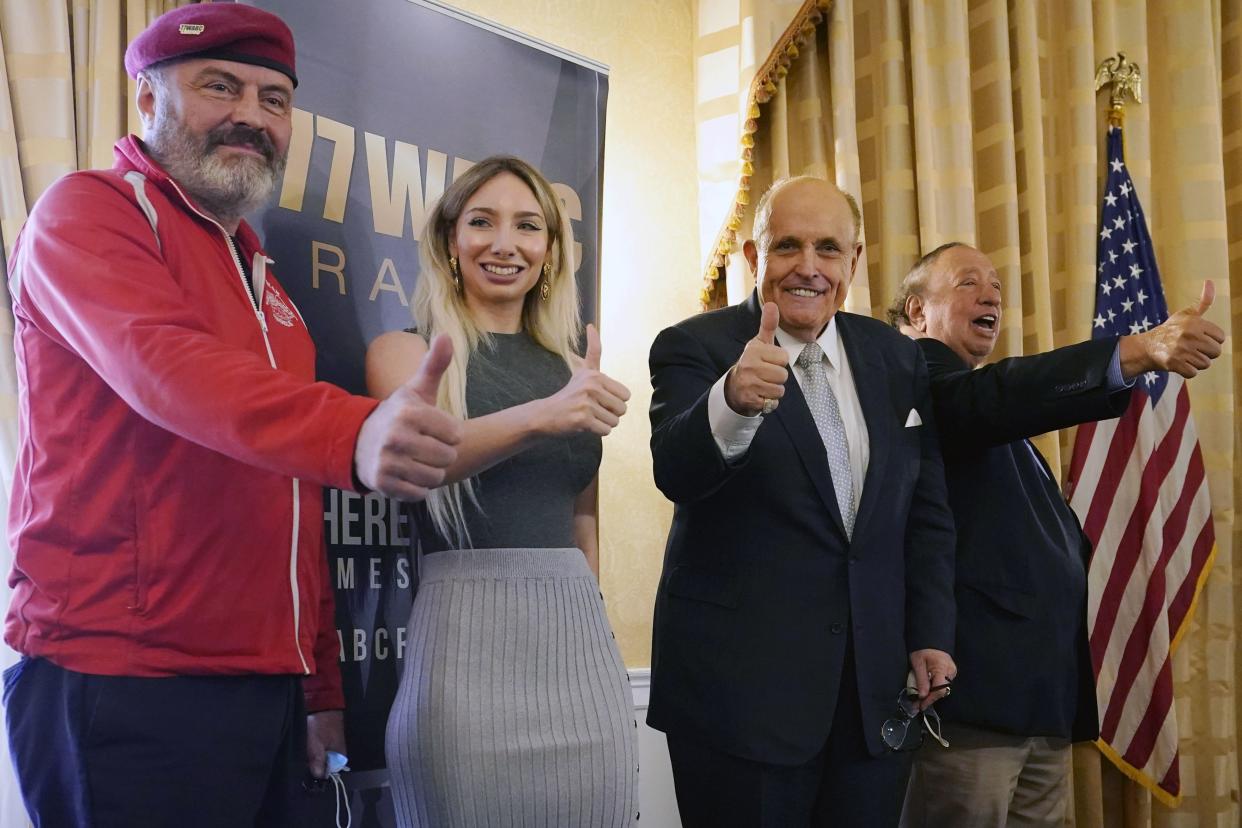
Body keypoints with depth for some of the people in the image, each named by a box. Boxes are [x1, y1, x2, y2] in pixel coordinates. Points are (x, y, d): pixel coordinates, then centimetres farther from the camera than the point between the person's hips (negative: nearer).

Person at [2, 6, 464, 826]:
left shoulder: (265, 285, 21)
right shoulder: (88, 210, -4)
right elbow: (168, 368, -25)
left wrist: (322, 684, 16)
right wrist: (354, 434, -41)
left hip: (267, 690, 8)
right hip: (125, 690, -8)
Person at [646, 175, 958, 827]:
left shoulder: (896, 359, 8)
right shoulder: (694, 349, -7)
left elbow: (926, 511, 14)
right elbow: (677, 474, -25)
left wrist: (930, 635, 8)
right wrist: (732, 402, -44)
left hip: (878, 688, 4)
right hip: (740, 680, -4)